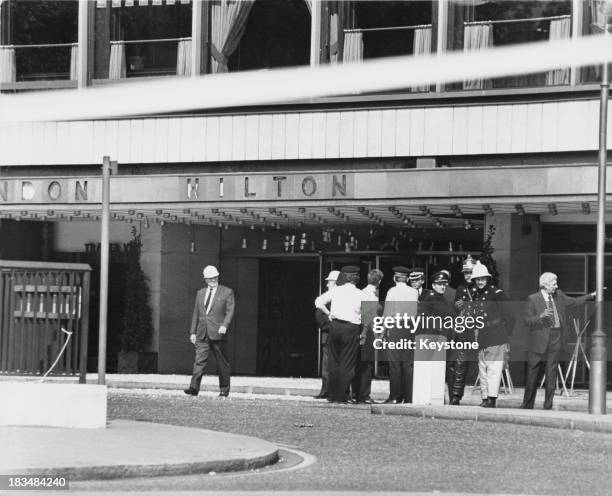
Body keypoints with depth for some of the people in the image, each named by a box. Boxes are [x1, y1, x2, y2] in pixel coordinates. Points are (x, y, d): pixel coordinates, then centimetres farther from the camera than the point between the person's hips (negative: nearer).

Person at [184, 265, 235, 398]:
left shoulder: (227, 292, 4)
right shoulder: (200, 293, 17)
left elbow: (230, 311, -3)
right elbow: (196, 314, 19)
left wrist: (224, 325, -19)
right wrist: (193, 332, 13)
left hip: (217, 333, -3)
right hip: (202, 334, 3)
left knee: (222, 362, 3)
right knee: (199, 360, -9)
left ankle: (224, 390, 12)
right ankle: (194, 388, -17)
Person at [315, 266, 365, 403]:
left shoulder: (336, 290, 5)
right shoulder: (360, 294, -2)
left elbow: (319, 302, 1)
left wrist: (329, 314, 10)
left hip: (335, 325, 3)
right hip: (351, 328, -3)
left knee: (334, 361, 12)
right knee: (347, 364, 3)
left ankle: (331, 395, 13)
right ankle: (341, 396, 1)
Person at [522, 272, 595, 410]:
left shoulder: (559, 296, 11)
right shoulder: (533, 299, -4)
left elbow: (573, 301, 24)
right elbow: (527, 320, -7)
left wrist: (591, 296, 19)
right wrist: (541, 317, -23)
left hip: (555, 339, 4)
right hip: (539, 340, -4)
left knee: (551, 373, 0)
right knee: (533, 374, 3)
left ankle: (548, 406, 4)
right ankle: (527, 405, 14)